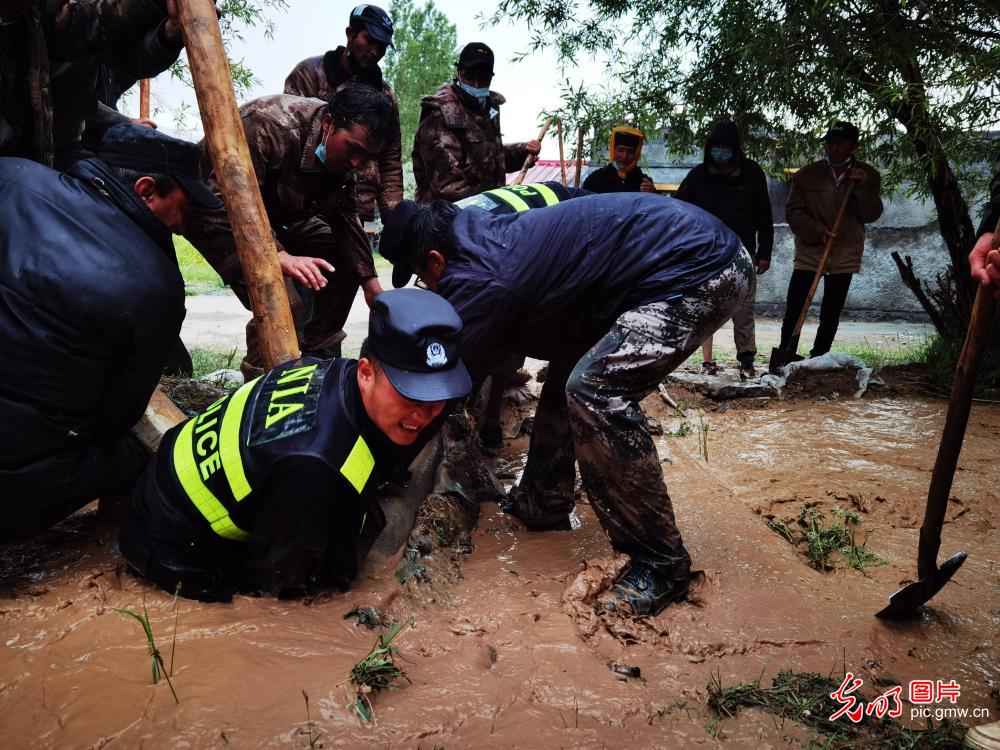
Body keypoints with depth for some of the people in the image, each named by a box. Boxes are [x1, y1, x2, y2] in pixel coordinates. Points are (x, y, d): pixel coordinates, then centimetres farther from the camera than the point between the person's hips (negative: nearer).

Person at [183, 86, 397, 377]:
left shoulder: (341, 150, -9)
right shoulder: (268, 126, -34)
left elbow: (344, 217, -1)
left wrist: (371, 282, -8)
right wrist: (279, 256, -48)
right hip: (212, 212, -8)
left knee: (345, 261, 1)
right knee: (284, 301, -27)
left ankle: (320, 364, 14)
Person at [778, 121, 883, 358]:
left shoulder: (868, 176, 3)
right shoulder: (807, 174, -1)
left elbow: (872, 214, -3)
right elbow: (793, 211, -4)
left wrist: (861, 188, -19)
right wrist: (818, 232, -17)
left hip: (845, 257, 2)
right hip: (809, 253, -1)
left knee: (831, 315, 9)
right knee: (793, 311, -4)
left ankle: (818, 358, 19)